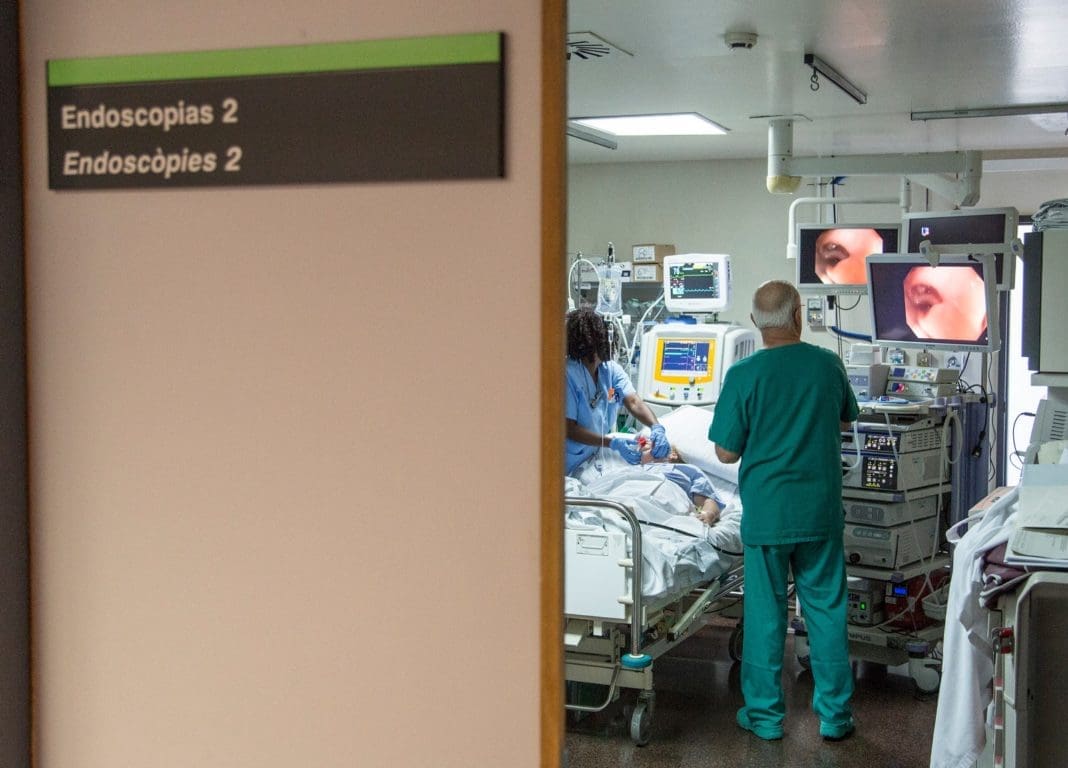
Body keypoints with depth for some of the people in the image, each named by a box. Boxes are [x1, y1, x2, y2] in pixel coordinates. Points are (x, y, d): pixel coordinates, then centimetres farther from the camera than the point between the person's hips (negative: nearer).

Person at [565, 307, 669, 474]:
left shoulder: (612, 369, 0)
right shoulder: (567, 374, -19)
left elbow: (634, 402, -11)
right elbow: (569, 429, -18)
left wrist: (656, 427, -31)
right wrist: (613, 443, -27)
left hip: (601, 458, 6)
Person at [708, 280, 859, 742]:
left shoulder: (744, 374, -12)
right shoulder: (828, 365, -3)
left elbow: (726, 453, -7)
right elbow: (846, 420, 16)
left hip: (766, 514, -2)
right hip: (821, 512, 2)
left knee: (765, 613, 8)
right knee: (826, 610, 11)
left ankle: (764, 714, 17)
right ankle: (834, 714, 18)